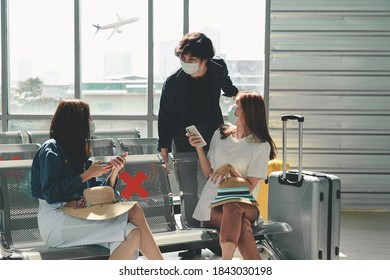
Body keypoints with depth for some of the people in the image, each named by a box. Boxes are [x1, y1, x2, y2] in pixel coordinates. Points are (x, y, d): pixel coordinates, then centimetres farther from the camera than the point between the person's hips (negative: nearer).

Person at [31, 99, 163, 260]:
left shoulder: (78, 153, 22)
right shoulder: (51, 150, 0)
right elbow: (50, 194, -14)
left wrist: (114, 171, 1)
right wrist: (87, 175, -8)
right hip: (55, 219, -7)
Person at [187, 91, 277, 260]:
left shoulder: (261, 146, 0)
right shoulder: (220, 135, 12)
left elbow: (249, 187, -4)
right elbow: (208, 173, 12)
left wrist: (229, 168, -16)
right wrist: (199, 148, 0)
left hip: (242, 204, -1)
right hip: (212, 204, 2)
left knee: (233, 205, -41)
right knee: (240, 223, -36)